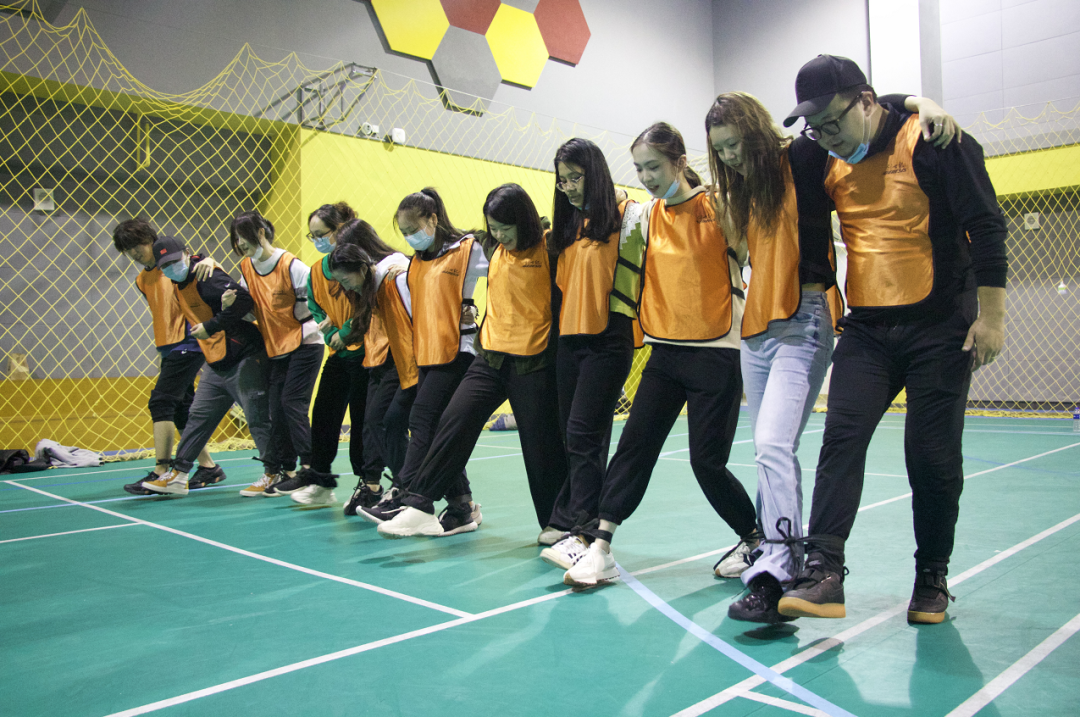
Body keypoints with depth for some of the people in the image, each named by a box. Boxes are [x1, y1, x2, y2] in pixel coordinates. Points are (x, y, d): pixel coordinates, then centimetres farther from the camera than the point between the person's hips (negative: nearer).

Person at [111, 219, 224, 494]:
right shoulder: (142, 281, 16)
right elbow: (163, 312, 10)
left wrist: (208, 261, -33)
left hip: (187, 344, -8)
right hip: (169, 348, 8)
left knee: (161, 402, -13)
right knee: (181, 408, 9)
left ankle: (161, 472, -11)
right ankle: (208, 466, 18)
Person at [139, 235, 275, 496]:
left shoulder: (207, 277, -16)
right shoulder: (179, 285, 13)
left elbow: (244, 300, -27)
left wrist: (211, 326, -24)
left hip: (245, 359, -10)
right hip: (217, 365, 10)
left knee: (258, 420, -4)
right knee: (198, 417, 13)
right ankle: (177, 476, 21)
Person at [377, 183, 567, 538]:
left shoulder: (548, 249, -8)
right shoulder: (493, 249, 9)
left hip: (533, 361, -5)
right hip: (490, 356, 5)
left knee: (541, 445, 3)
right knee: (454, 421, -6)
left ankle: (556, 526, 20)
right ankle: (419, 506, 1)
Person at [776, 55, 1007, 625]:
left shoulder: (931, 141, -9)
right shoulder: (829, 165, 6)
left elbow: (985, 224, -9)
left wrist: (991, 315, -13)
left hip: (940, 328, -4)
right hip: (868, 329, 4)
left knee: (932, 456, 1)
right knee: (841, 438, -11)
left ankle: (932, 579, 19)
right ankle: (823, 573, -12)